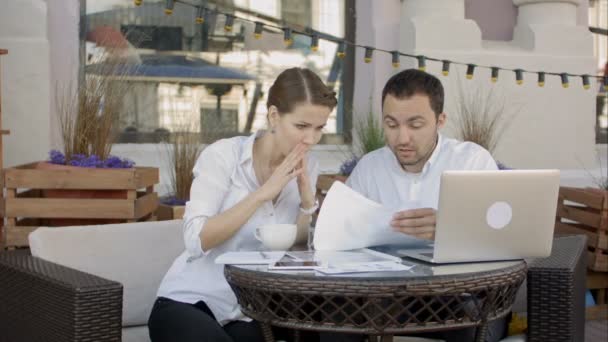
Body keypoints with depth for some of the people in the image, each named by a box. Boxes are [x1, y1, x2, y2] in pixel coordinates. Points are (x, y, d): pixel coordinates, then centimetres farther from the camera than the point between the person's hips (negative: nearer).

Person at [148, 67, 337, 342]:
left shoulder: (306, 168, 3)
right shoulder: (223, 155, -12)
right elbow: (196, 240, -22)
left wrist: (307, 201, -15)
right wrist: (262, 193, -24)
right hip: (189, 303, -5)